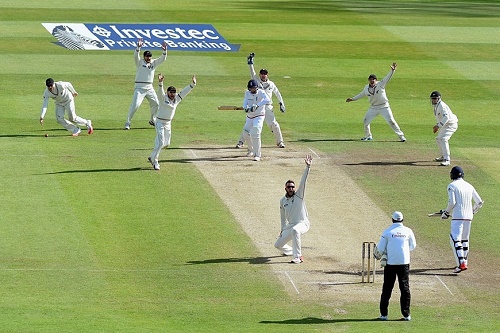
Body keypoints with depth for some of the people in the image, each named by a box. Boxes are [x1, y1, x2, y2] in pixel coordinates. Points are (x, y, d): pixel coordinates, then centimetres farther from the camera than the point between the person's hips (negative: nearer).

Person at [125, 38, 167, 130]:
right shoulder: (140, 62, -4)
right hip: (140, 87, -5)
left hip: (149, 88, 5)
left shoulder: (154, 63, 8)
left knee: (156, 104, 11)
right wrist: (138, 47, -40)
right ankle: (127, 123, -10)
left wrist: (164, 50, -20)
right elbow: (135, 56, -22)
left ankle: (153, 121, 32)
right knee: (135, 105, -14)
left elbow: (163, 59, -2)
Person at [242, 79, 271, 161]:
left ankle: (257, 155, -19)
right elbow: (245, 103, -6)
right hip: (249, 117, 6)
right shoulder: (247, 93, 0)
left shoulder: (261, 93, -18)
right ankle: (251, 150, 38)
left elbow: (267, 100, -36)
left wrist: (257, 105, -46)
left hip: (259, 116, -6)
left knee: (255, 134, -21)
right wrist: (246, 107, -31)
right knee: (246, 134, 11)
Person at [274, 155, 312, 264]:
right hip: (290, 226, 6)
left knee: (295, 230, -42)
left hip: (303, 224, -6)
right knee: (278, 245, 8)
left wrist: (308, 167, -29)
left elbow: (303, 181, -18)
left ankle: (298, 257, -37)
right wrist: (283, 229, 14)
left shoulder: (299, 195, -5)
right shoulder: (283, 201, 7)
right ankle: (292, 251, 40)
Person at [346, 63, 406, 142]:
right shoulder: (366, 88, 1)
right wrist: (353, 99, 21)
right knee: (365, 121, 6)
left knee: (391, 121, -10)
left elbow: (388, 77, -24)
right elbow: (361, 94, 19)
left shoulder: (380, 84, -13)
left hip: (384, 107, -5)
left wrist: (392, 70, -39)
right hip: (373, 108, 5)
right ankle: (368, 136, 29)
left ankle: (401, 136, -2)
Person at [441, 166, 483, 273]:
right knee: (465, 240, 19)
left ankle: (461, 263, -24)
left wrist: (446, 213, -1)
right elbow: (479, 202, 11)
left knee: (455, 240, -10)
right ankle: (464, 262, 25)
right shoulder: (469, 186, 12)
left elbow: (452, 202, -16)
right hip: (468, 217, 6)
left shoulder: (452, 186, -5)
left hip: (457, 217, -6)